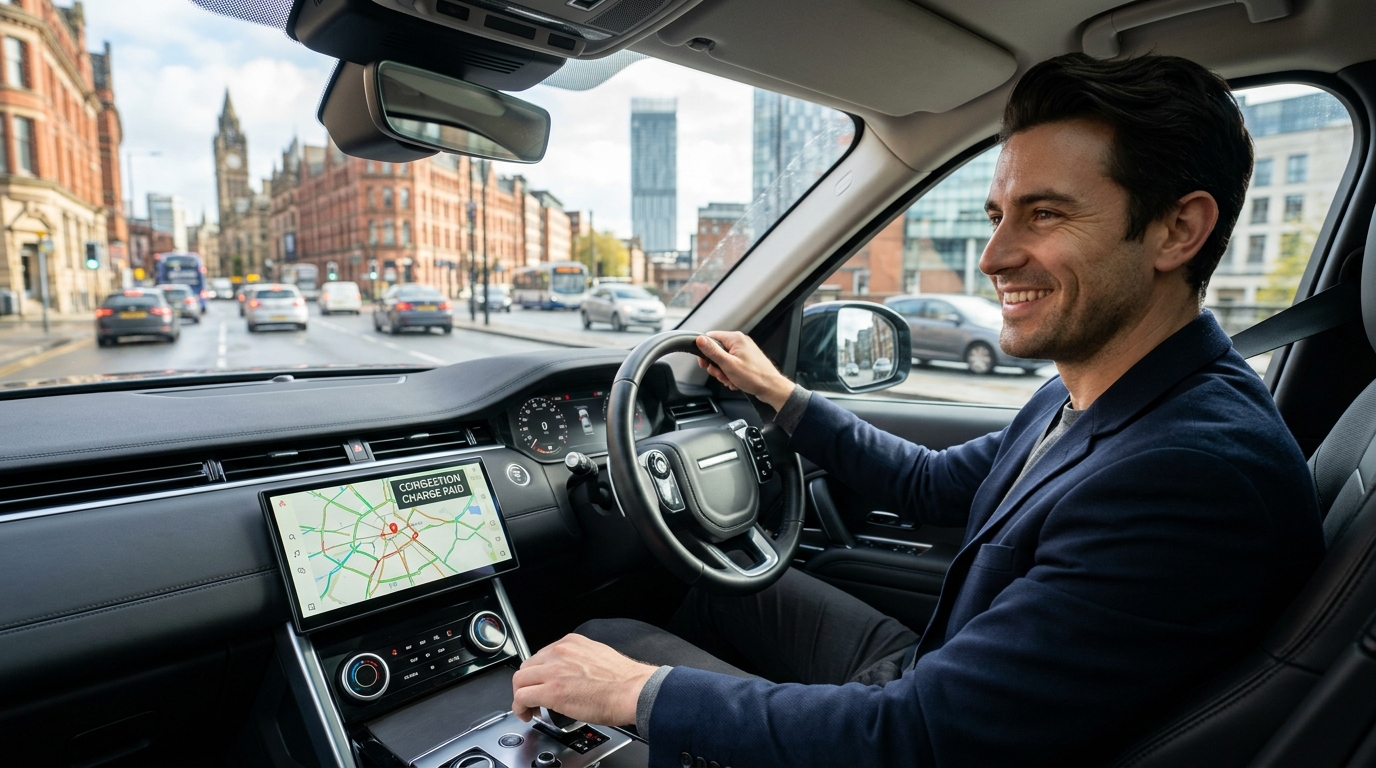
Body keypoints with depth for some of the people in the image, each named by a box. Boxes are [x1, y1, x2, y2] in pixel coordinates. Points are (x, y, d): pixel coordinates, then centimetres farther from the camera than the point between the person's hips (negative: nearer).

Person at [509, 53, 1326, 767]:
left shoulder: (1200, 476, -34)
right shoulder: (1082, 398, -4)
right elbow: (935, 483, 12)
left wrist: (641, 690, -24)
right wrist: (780, 395, 13)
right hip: (920, 677, 8)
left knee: (602, 643, -1)